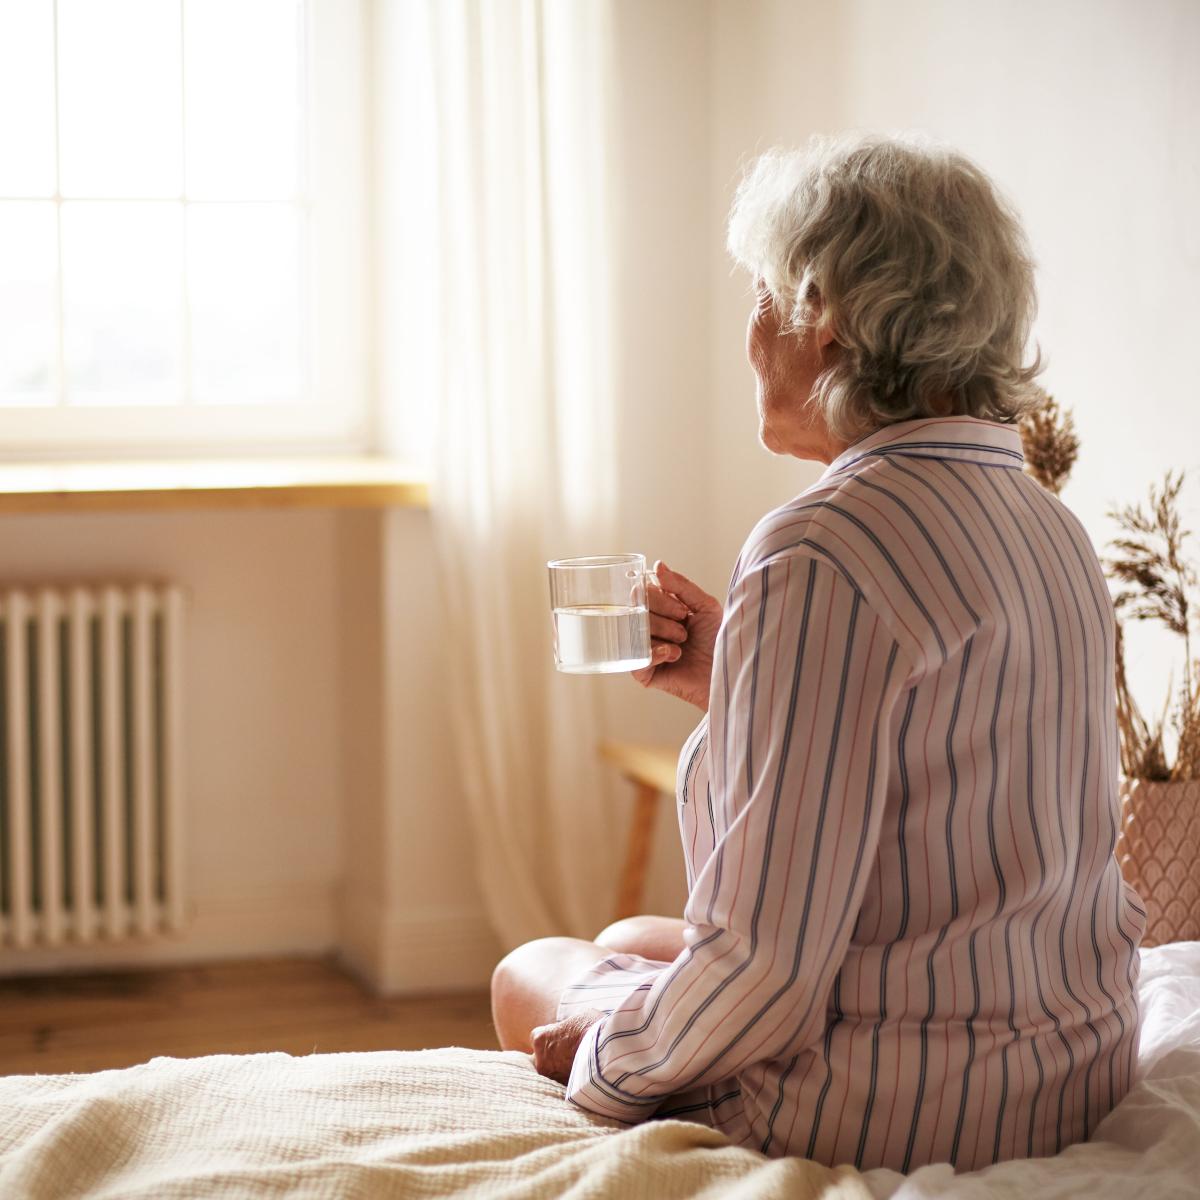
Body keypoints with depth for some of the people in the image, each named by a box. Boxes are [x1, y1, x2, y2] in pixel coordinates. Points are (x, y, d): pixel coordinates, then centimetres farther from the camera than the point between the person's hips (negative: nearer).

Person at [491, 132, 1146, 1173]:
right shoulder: (1049, 527, 4)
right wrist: (736, 684, 9)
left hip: (902, 1115, -8)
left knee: (529, 975, 17)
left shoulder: (824, 552, -25)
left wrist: (611, 1057, -8)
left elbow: (768, 957, -26)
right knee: (628, 939, 28)